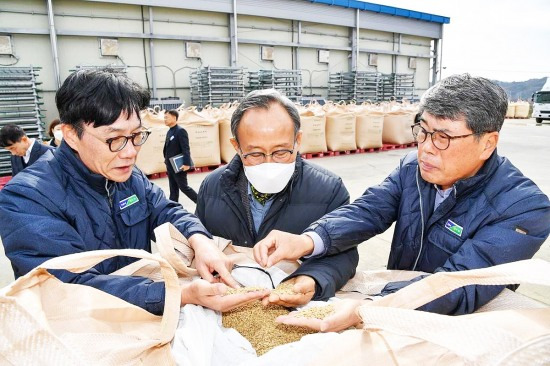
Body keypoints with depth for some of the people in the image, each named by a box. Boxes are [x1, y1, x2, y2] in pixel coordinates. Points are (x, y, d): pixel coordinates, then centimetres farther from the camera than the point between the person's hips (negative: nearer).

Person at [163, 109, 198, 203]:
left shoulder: (180, 131, -16)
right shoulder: (169, 131, 12)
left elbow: (186, 148, -21)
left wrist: (186, 163, -27)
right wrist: (167, 161, 15)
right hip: (170, 165, 9)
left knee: (183, 187, 0)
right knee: (173, 189, 12)